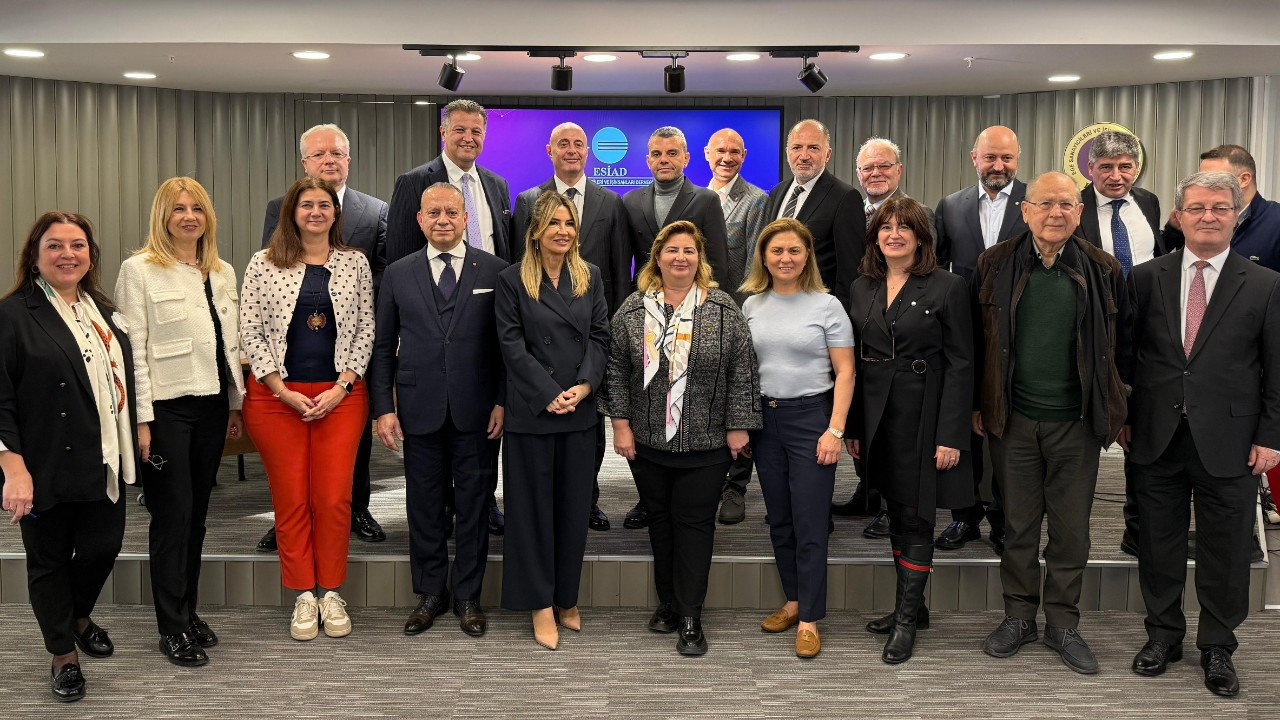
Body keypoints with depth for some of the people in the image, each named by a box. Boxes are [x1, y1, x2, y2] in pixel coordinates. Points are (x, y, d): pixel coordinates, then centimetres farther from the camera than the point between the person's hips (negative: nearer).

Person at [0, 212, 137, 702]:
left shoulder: (102, 311, 11)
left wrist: (133, 443, 15)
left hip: (104, 462, 6)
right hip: (47, 468, -5)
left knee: (104, 546, 10)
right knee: (49, 559, 10)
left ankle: (79, 618, 40)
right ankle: (63, 655, 28)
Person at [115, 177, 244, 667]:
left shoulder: (222, 273, 12)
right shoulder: (139, 269, -4)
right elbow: (132, 348, -8)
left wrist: (236, 403, 12)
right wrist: (141, 419, -13)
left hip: (212, 405, 5)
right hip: (166, 406, -5)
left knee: (196, 514, 12)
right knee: (173, 516, 0)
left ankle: (188, 612, 24)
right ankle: (173, 628, 10)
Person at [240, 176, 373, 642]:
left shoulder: (355, 263, 7)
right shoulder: (264, 264, 3)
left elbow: (365, 330, 5)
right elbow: (249, 332, 0)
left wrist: (342, 387, -5)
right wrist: (282, 390, -8)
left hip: (340, 396, 1)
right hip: (277, 396, 0)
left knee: (334, 498, -2)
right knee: (291, 499, 3)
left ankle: (331, 593, 13)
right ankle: (303, 597, 14)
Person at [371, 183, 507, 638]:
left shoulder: (493, 271, 1)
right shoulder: (398, 274, 6)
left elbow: (505, 341, 1)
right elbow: (382, 347, 6)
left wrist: (502, 400, -5)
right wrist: (383, 408, 0)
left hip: (475, 410, -1)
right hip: (419, 409, 2)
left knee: (473, 504, 7)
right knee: (424, 505, 9)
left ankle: (469, 596, 20)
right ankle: (431, 593, 24)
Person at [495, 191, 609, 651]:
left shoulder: (590, 277, 10)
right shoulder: (512, 281, -1)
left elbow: (600, 337, 5)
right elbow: (512, 345, -7)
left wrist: (584, 385, -11)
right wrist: (550, 394, -15)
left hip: (581, 411, 3)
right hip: (532, 411, -3)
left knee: (574, 505, 9)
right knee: (534, 506, 4)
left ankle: (567, 598, 22)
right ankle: (541, 605, 13)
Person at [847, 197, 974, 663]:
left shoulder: (947, 288, -6)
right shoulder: (861, 289, 8)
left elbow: (960, 364, -8)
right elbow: (855, 362, 10)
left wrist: (951, 435, -15)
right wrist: (852, 427, 6)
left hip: (923, 416, -5)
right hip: (878, 417, 5)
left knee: (916, 518, 0)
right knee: (896, 514, 14)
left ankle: (906, 620, 9)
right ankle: (912, 605, 28)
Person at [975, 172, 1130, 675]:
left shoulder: (1102, 270, 1)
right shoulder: (995, 265, 0)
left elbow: (1121, 347, 5)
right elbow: (977, 342, 5)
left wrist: (1121, 413, 4)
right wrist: (976, 405, 2)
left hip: (1077, 422, 0)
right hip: (1013, 420, 0)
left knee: (1072, 529, 8)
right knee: (1018, 525, 11)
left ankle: (1062, 624, 23)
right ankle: (1019, 616, 26)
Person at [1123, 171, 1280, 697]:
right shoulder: (1146, 278, 3)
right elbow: (1126, 353, 6)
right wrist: (1122, 416, 4)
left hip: (1230, 442, -1)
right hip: (1156, 437, 1)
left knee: (1225, 551, 9)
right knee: (1159, 544, 12)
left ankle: (1217, 647, 26)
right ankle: (1163, 634, 30)